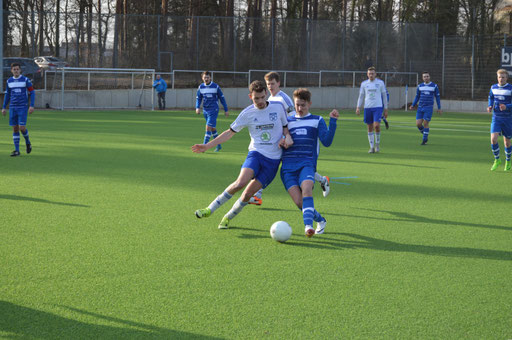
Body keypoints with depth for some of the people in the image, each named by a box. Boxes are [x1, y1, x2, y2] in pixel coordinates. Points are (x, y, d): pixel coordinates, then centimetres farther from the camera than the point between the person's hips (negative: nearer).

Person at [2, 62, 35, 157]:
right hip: (12, 108, 4)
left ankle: (27, 142, 16)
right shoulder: (9, 81, 8)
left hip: (23, 107, -4)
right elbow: (7, 94, 17)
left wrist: (31, 106, -12)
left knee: (22, 128, -13)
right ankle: (17, 150, 5)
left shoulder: (25, 80, -3)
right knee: (15, 128, 1)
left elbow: (32, 92, -1)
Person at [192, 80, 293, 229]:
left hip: (273, 160, 0)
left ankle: (228, 218, 16)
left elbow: (286, 126, 18)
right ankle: (210, 209, -13)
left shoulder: (278, 107, 2)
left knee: (248, 193, -8)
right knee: (241, 182, -27)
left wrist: (287, 136, -6)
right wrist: (207, 146, 6)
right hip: (256, 153, 0)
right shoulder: (247, 113, 2)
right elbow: (230, 132, 10)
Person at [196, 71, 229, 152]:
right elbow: (198, 98, 12)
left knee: (208, 127, -15)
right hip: (205, 110, 5)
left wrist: (226, 110, 5)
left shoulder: (216, 87, -6)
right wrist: (197, 107, -7)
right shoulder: (201, 87, 4)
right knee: (213, 128, 13)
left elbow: (222, 98, 3)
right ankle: (218, 145, 27)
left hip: (213, 110, -5)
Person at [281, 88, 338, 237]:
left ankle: (308, 226, -42)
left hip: (307, 164, -2)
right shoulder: (287, 121, 21)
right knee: (298, 201, -14)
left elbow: (326, 141, 2)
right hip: (288, 166, 2)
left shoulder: (317, 120, 14)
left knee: (306, 189, -33)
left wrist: (333, 121, -7)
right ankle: (320, 220, 11)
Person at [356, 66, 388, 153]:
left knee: (376, 125, -17)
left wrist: (385, 109, 6)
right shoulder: (364, 84, 8)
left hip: (378, 107, -2)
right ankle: (372, 147, 10)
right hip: (367, 107, 2)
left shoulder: (380, 83, 3)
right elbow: (361, 96, 13)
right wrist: (358, 108, 0)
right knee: (370, 128, 3)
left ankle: (377, 143, 4)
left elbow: (384, 96, 8)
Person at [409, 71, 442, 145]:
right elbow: (417, 97, 14)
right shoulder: (420, 86, 7)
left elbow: (437, 97, 6)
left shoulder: (434, 86, 0)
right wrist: (413, 106, 0)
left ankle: (424, 140, 5)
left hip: (429, 108, -3)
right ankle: (425, 135, 21)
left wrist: (439, 108, 2)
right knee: (418, 124, -5)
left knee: (425, 124, -8)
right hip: (420, 108, 3)